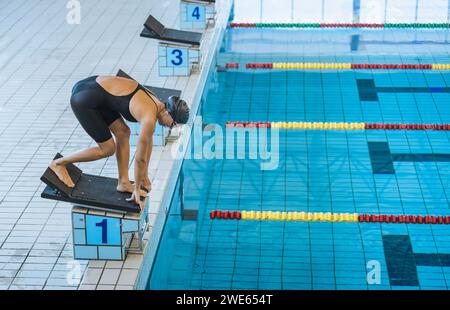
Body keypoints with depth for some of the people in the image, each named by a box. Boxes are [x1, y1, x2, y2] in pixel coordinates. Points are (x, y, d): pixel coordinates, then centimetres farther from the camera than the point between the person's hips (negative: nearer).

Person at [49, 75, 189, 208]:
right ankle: (59, 163, 13)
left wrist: (145, 176, 27)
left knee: (123, 132, 11)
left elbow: (148, 141, 20)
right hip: (84, 99, -9)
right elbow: (140, 158, -10)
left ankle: (123, 182, 19)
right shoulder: (149, 118, -18)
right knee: (108, 149, 1)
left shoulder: (156, 104, 9)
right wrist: (137, 189, 3)